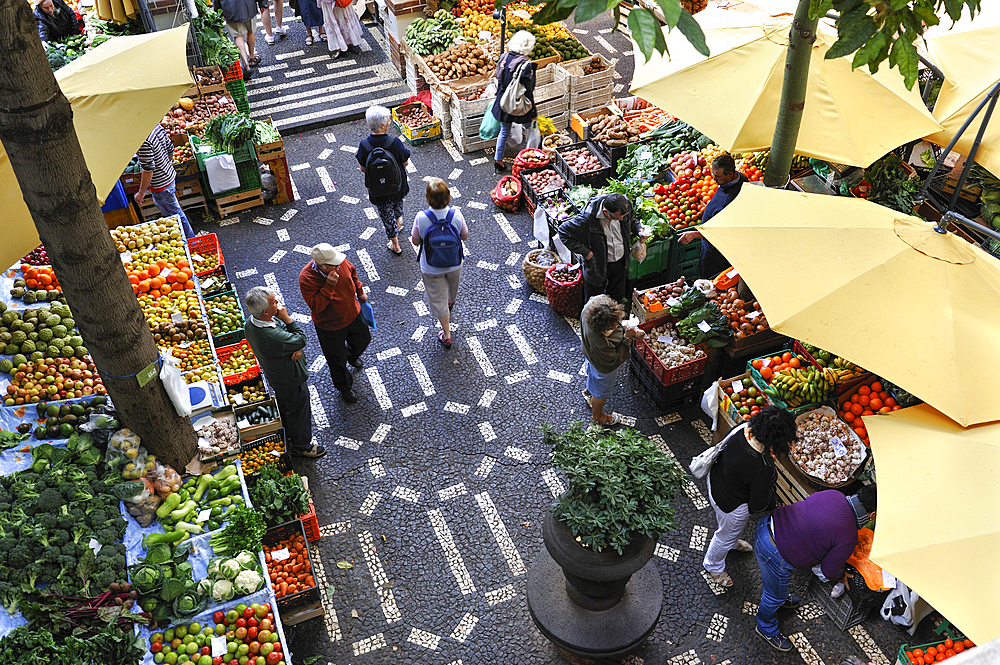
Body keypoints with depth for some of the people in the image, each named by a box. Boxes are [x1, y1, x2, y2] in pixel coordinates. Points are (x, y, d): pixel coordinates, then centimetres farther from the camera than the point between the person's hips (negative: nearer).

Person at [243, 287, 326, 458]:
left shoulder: (252, 322, -17)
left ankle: (288, 433, 58)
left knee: (284, 406, 32)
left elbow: (286, 333, -7)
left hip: (275, 376, 8)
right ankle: (301, 445, 41)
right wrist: (286, 318, -29)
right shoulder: (271, 337, -45)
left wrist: (297, 348, -23)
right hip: (291, 381, -8)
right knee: (299, 410, 17)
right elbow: (301, 339, -29)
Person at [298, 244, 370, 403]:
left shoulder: (341, 262, -20)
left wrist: (360, 292, 14)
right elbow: (315, 306, -36)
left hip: (353, 314, 5)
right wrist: (328, 286, -45)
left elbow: (352, 272, 4)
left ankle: (352, 357, 67)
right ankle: (344, 387, 45)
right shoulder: (306, 279, -35)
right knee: (337, 359, 15)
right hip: (330, 326, -5)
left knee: (363, 339, 30)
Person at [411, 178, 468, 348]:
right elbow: (465, 236, -8)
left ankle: (447, 335, 30)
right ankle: (450, 303, 68)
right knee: (452, 289, 34)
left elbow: (415, 241, -14)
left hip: (431, 269, -2)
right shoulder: (456, 214, -26)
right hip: (454, 264, 2)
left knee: (438, 299, 18)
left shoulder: (421, 218, -30)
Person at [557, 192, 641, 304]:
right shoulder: (587, 218, -35)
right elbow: (563, 232, -22)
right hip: (597, 265, -4)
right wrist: (585, 252, -23)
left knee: (617, 298, 26)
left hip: (621, 263, 4)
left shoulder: (626, 206, -18)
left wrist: (638, 230, -12)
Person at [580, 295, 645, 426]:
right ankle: (597, 416, 54)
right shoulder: (600, 343, -50)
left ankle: (588, 391, 74)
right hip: (604, 367, -7)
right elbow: (614, 361, -31)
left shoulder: (590, 307, -34)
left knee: (593, 375, 40)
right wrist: (627, 338, -32)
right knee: (602, 392, 24)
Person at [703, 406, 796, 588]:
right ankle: (713, 566, 58)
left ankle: (732, 542, 73)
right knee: (726, 534, 28)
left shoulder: (742, 429, -25)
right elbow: (758, 504, -25)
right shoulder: (762, 470, -43)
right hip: (732, 505, -6)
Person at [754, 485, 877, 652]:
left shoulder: (833, 494, -4)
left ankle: (778, 598, 68)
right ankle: (767, 628, 48)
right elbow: (830, 569, -4)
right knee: (775, 596, 23)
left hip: (766, 525, 8)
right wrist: (841, 577, 20)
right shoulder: (848, 538, -20)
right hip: (774, 555, -8)